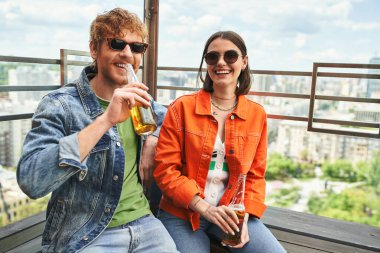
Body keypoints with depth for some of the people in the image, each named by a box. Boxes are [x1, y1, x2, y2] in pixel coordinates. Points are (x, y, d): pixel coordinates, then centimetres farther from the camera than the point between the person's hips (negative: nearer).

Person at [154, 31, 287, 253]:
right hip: (182, 214, -2)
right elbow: (164, 169, -9)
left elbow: (255, 176, 6)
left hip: (232, 213, 3)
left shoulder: (257, 114, 2)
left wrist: (243, 217, -8)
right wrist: (205, 208, -18)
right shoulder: (182, 107, -7)